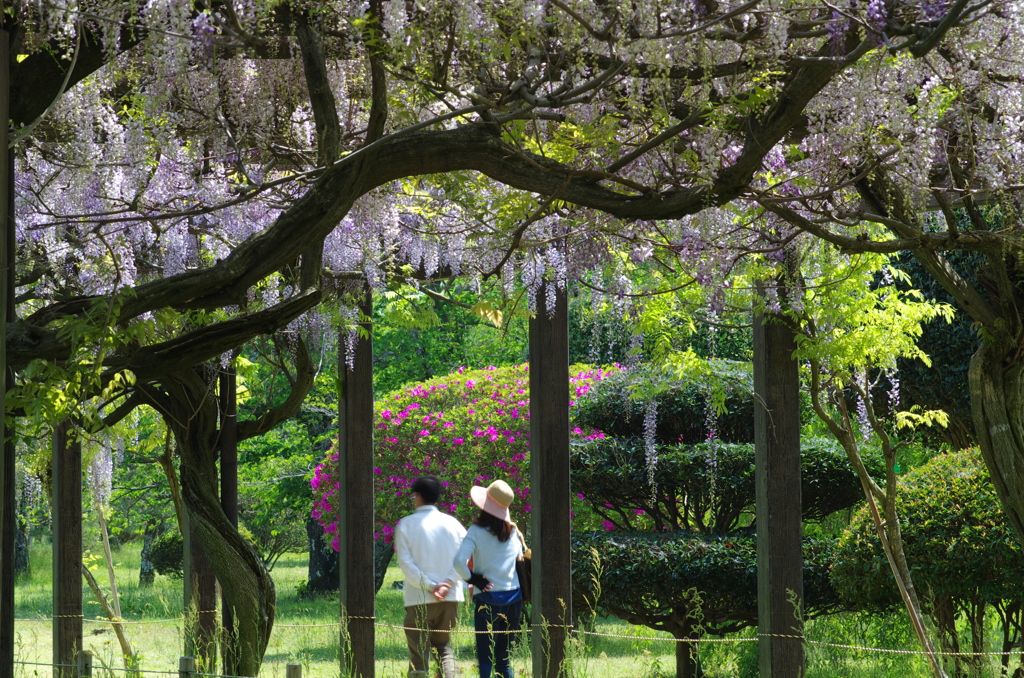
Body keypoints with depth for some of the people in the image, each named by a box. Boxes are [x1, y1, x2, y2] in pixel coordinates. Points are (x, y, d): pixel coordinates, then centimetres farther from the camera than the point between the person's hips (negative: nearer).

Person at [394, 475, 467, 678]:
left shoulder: (406, 525, -2)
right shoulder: (452, 523, 6)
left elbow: (405, 562, -10)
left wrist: (430, 585, -12)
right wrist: (448, 583, -9)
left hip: (419, 598, -3)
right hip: (451, 597, 3)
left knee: (419, 653, 1)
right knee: (444, 646, 18)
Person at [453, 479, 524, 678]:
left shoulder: (477, 531, -10)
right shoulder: (512, 531, 4)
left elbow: (459, 561, -21)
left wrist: (471, 579, -6)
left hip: (488, 599, -5)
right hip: (513, 598, 5)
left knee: (485, 659, -1)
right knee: (504, 659, 13)